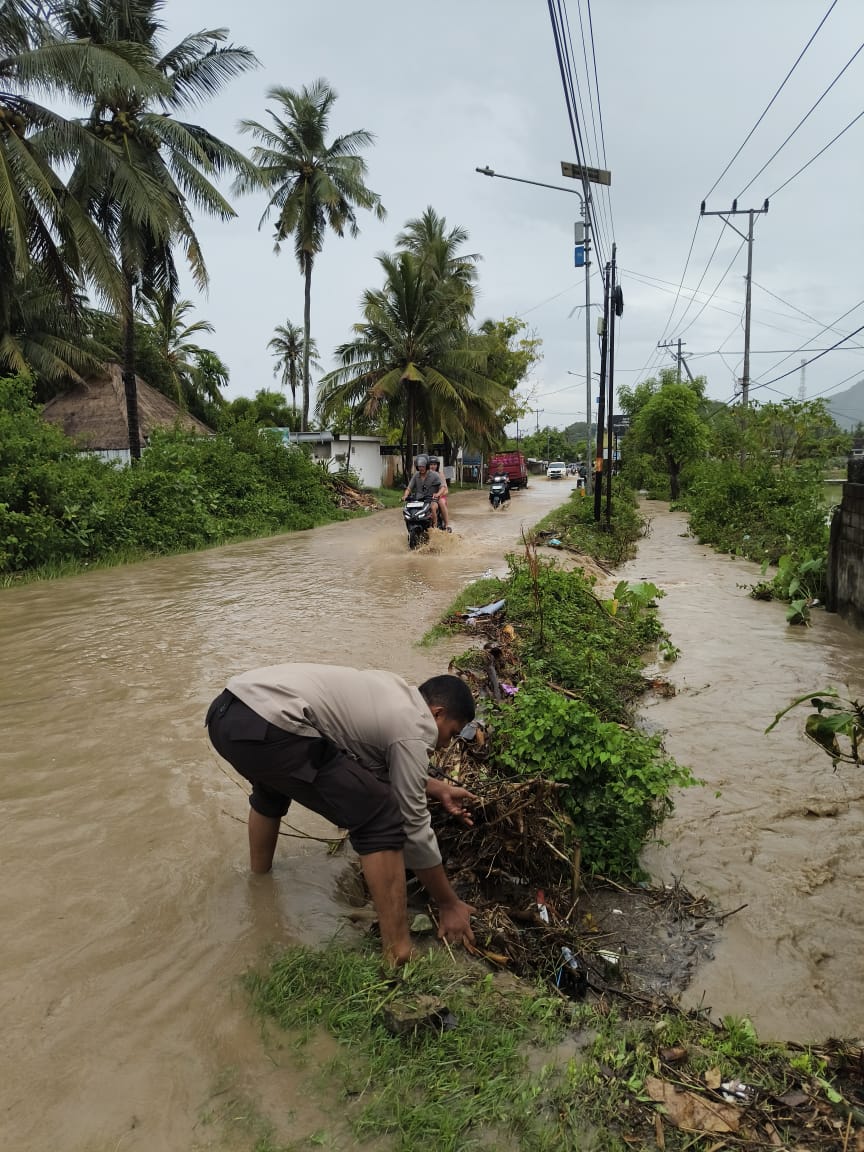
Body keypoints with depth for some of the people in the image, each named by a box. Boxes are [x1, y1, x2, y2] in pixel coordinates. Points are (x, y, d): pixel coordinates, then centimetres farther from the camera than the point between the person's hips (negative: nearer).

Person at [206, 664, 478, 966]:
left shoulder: (393, 691, 25)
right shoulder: (413, 729, 1)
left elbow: (384, 765, 40)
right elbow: (414, 829, 6)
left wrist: (439, 789, 44)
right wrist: (449, 904, 17)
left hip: (225, 711, 10)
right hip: (265, 729, -10)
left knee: (273, 780, 42)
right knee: (380, 819, -3)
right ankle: (398, 958, 2)